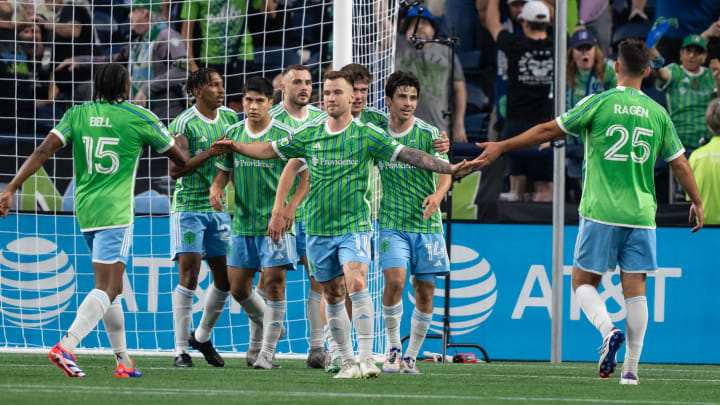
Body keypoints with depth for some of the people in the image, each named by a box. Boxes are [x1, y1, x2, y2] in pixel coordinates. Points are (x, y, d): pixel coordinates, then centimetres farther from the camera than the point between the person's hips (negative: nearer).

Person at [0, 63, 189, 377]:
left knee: (110, 287, 17)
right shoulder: (139, 118, -3)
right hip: (115, 212, -6)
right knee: (108, 289, -12)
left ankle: (123, 361, 21)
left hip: (85, 210, 6)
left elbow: (42, 152, -5)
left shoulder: (77, 115, 6)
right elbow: (181, 161, 6)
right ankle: (66, 347, -30)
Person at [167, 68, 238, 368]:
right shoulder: (183, 124, -11)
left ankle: (202, 337, 28)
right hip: (188, 207, -6)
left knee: (225, 278, 6)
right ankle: (181, 349, -7)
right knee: (189, 274, -12)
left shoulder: (230, 118, 9)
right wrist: (210, 153, -25)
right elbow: (176, 169, -19)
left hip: (219, 208, 6)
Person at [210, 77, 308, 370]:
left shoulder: (284, 135, -7)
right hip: (241, 224, 5)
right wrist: (215, 188, -8)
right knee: (238, 289, 7)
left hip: (274, 223, -5)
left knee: (274, 283, -10)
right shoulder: (233, 134, 6)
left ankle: (267, 351, -3)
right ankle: (264, 328, 35)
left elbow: (305, 178, -6)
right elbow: (224, 170, 15)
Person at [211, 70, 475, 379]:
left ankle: (367, 357, -24)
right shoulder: (308, 135, 5)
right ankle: (348, 361, 20)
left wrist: (449, 168, -12)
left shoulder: (366, 135, -3)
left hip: (354, 227, -4)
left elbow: (408, 155, -5)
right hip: (319, 230, 4)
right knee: (332, 296, 8)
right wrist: (238, 147, 2)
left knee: (356, 284, -23)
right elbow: (270, 150, 16)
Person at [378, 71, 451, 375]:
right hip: (393, 224, 0)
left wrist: (438, 195, -30)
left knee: (425, 292, 2)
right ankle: (393, 348, -3)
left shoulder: (429, 134, -3)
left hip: (427, 224, 0)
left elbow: (444, 172, -11)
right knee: (395, 280, -18)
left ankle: (411, 356, 16)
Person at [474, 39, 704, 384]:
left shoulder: (598, 104, -4)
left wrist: (501, 147, 7)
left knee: (584, 282, 8)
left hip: (601, 213, -3)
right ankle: (631, 368, -1)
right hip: (641, 214, 3)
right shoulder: (658, 113, 5)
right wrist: (697, 202, 27)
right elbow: (680, 163, 11)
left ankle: (608, 329, -18)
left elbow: (548, 130, -3)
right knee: (635, 289, 3)